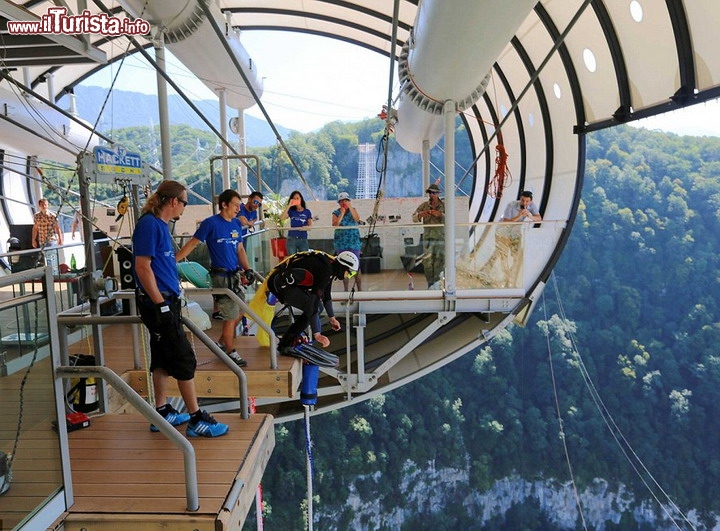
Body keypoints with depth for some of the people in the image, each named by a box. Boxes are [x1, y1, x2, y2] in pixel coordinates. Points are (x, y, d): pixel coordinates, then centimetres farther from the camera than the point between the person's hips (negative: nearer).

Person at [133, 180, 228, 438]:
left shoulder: (160, 225, 13)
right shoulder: (149, 224, -16)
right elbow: (142, 267, -21)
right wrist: (160, 304, -21)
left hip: (166, 301, 10)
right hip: (159, 303, -10)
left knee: (163, 358, 15)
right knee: (184, 359, -4)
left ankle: (162, 413, 26)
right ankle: (197, 419, 4)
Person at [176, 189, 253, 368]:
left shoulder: (236, 224, 9)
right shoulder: (211, 223, -11)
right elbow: (192, 243, -10)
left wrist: (247, 269, 3)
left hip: (235, 275, 7)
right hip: (221, 277, -7)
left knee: (240, 311, 15)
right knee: (231, 316, 0)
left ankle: (222, 343, 33)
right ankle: (230, 352, 17)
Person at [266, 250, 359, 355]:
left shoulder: (331, 267, 6)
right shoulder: (324, 270, -24)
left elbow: (326, 295, 20)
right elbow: (313, 302, -30)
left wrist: (332, 318, 30)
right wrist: (317, 334, -31)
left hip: (290, 282, 10)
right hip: (281, 283, -10)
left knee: (319, 307, 10)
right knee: (313, 307, -21)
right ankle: (285, 345, -14)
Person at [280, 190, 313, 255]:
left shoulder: (307, 211, 6)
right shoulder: (291, 211, 6)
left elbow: (310, 224, 3)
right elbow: (282, 217, -10)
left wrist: (306, 227, -21)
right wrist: (289, 206, -11)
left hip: (303, 239, 0)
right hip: (291, 238, 0)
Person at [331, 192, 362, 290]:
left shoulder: (353, 210, 7)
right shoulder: (336, 213, 3)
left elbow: (357, 219, -12)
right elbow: (334, 225, -12)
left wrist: (350, 207, -16)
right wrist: (342, 214, -16)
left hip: (354, 243, 0)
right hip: (341, 244, 0)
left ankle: (359, 289, 7)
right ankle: (346, 289, 11)